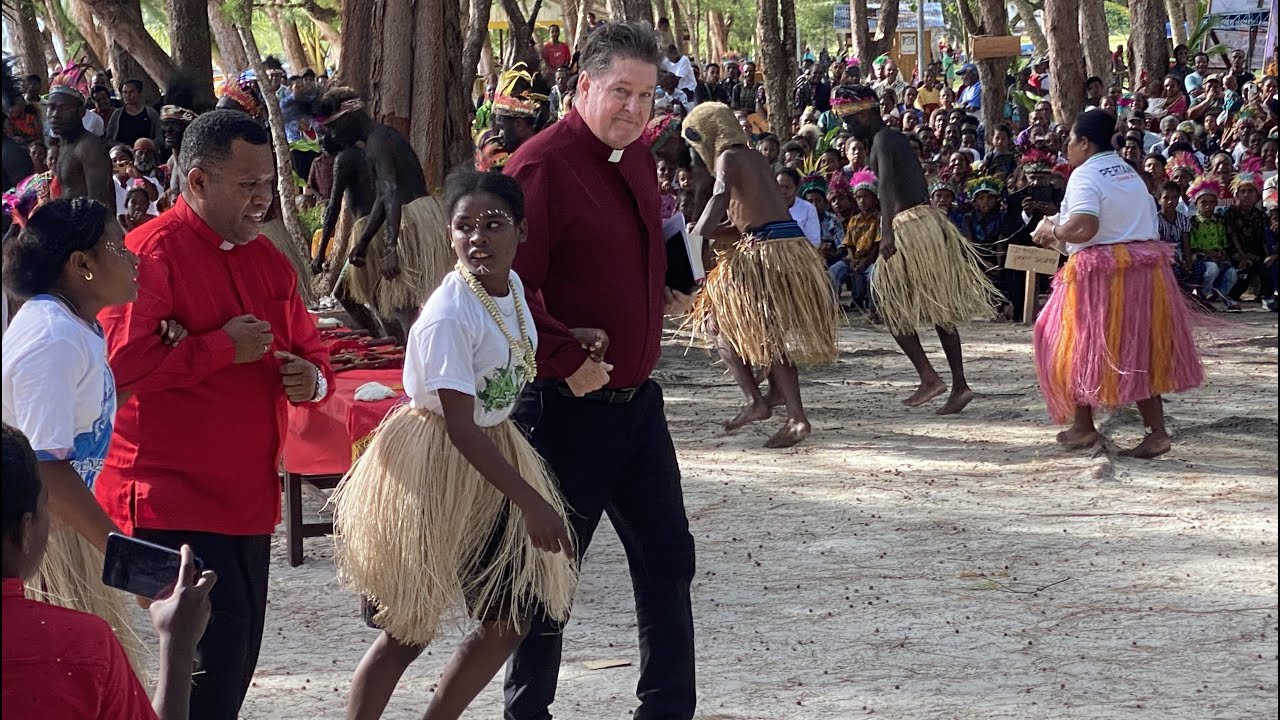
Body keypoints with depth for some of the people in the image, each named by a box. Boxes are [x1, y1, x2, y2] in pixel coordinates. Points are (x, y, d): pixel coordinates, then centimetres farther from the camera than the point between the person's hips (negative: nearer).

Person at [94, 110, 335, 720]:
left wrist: (310, 379, 0)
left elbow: (307, 350, 25)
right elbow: (124, 361, -23)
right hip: (172, 499, -8)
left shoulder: (267, 259, 14)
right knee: (215, 644, -16)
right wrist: (225, 347, -17)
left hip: (249, 494, 8)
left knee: (238, 653, 11)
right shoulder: (151, 252, -12)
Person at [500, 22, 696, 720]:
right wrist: (568, 360, -22)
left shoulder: (637, 158, 9)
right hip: (567, 403, -8)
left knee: (667, 557, 12)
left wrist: (663, 294, 11)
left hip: (636, 399, 8)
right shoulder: (543, 164, -17)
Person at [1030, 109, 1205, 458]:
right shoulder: (1130, 174, 15)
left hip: (1099, 271, -7)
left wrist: (1053, 230, -4)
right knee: (1140, 351, 10)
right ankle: (1156, 431, 3)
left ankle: (1083, 426, 13)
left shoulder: (1085, 175, -11)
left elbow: (1083, 228, -24)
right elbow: (1140, 221, 17)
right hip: (1146, 268, 7)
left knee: (1079, 346, 9)